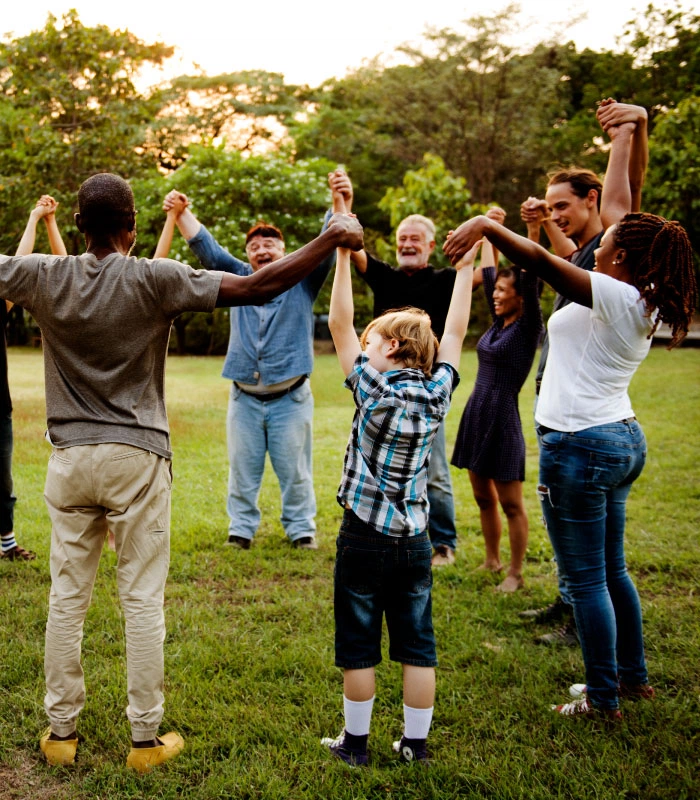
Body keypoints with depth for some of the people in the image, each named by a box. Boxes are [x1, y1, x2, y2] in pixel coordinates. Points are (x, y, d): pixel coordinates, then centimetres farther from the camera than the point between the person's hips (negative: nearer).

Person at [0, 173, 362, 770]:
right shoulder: (155, 280, -11)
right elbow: (258, 288, -15)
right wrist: (331, 240, -8)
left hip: (71, 460, 3)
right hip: (137, 459, -3)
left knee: (67, 598, 12)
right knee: (143, 600, 5)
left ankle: (60, 731, 23)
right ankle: (146, 738, 15)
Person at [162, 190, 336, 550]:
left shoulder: (303, 280, 4)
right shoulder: (240, 278, 11)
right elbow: (206, 247, 4)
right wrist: (181, 213, -11)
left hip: (290, 396, -2)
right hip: (244, 396, 3)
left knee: (294, 469, 5)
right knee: (242, 468, 9)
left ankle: (301, 528, 17)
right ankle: (241, 527, 20)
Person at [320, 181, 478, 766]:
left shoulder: (373, 390, -12)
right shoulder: (437, 395, -2)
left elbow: (340, 323, -11)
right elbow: (453, 332, 8)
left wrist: (343, 252, -10)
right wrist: (466, 268, 15)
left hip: (364, 538, -4)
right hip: (415, 541, 4)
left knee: (358, 645, 8)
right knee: (417, 645, 11)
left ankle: (356, 742, 18)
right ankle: (416, 744, 20)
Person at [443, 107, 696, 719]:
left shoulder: (615, 297, -17)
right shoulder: (644, 301, 7)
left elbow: (542, 260, -29)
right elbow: (618, 206, 14)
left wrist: (486, 224, -29)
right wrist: (623, 138, 21)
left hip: (579, 444, -10)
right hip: (623, 439, 10)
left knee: (586, 580, 2)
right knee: (611, 569, 21)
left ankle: (603, 699, 13)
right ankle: (634, 676, 35)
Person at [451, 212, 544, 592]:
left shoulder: (528, 328, -8)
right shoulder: (498, 324, 10)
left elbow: (531, 278, -19)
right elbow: (488, 271, 20)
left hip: (502, 419, -8)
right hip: (475, 415, 8)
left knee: (511, 503, 1)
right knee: (483, 497, 16)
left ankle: (515, 574, 11)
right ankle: (492, 561, 30)